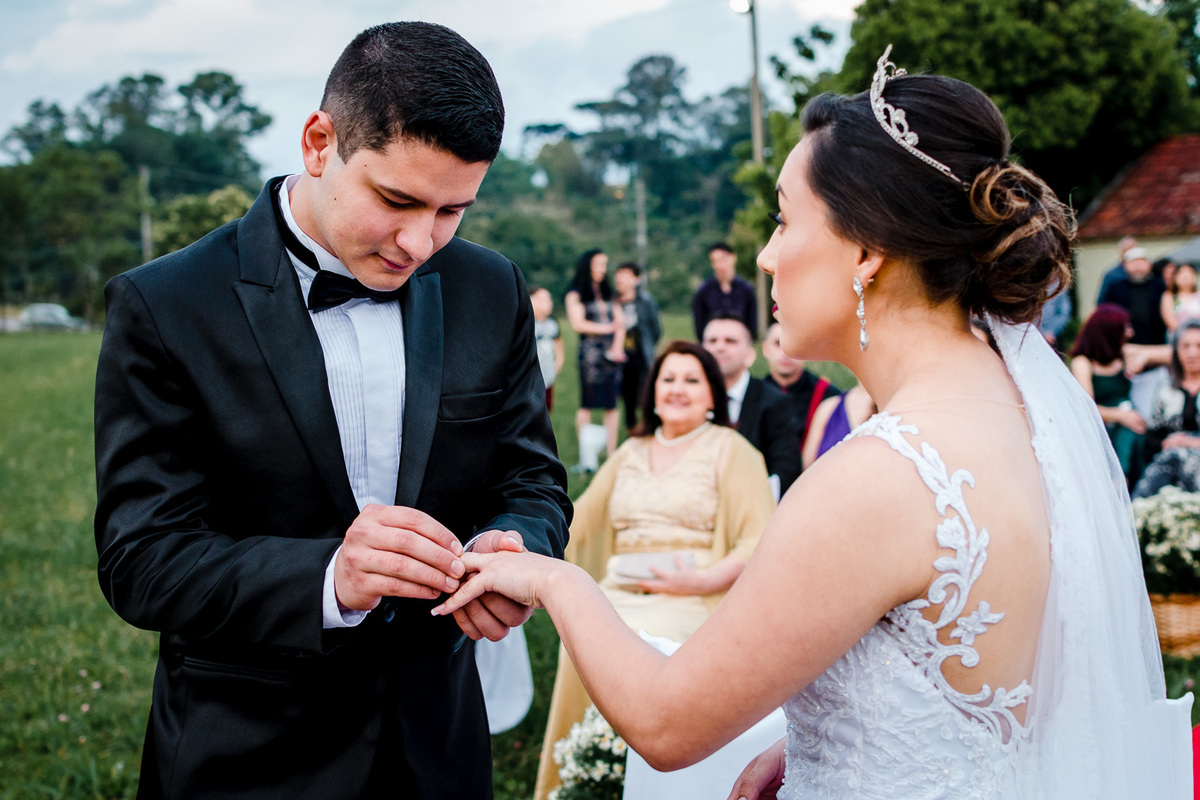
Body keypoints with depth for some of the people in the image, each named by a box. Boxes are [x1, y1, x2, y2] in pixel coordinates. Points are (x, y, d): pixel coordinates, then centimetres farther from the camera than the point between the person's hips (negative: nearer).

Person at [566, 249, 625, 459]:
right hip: (590, 351, -5)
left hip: (612, 351, 5)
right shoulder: (575, 294, 3)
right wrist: (607, 328, 0)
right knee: (587, 404, -5)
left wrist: (618, 346, -4)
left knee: (612, 405, 1)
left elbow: (620, 321, 13)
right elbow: (577, 323, -7)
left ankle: (612, 453, 3)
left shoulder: (608, 293, 20)